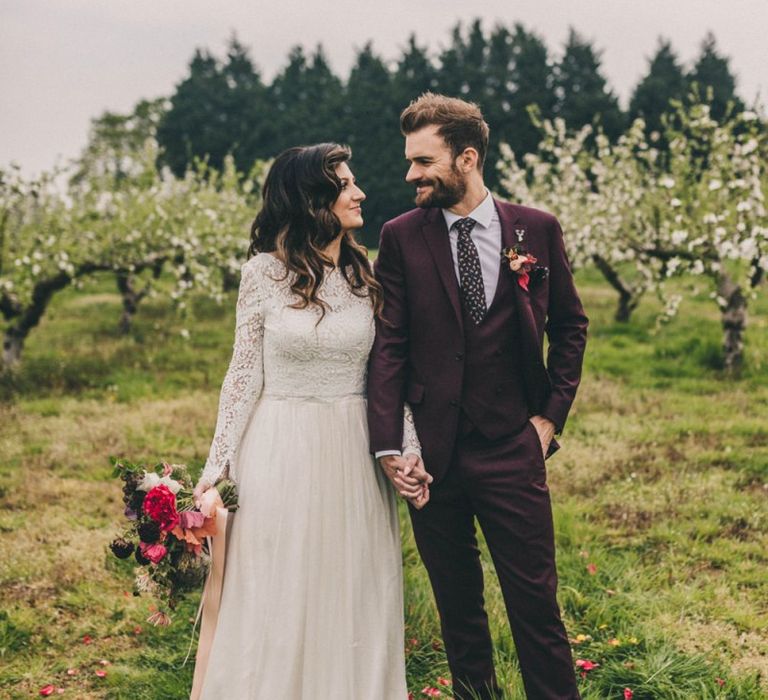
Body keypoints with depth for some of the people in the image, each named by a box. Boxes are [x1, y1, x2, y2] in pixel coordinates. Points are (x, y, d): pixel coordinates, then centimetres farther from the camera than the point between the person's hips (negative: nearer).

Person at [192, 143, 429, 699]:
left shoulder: (368, 275, 3)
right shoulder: (265, 272, -6)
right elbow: (245, 372, -2)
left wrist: (409, 451, -2)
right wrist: (218, 462, -4)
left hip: (354, 454, 3)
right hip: (280, 450, -2)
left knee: (354, 601, 11)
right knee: (277, 599, 7)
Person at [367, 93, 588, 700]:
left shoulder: (538, 230, 0)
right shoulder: (402, 237, 0)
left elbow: (570, 326, 11)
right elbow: (389, 346, -4)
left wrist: (551, 416, 3)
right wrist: (388, 446, -12)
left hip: (512, 446, -1)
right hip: (432, 447, 1)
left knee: (535, 598, 3)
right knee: (457, 598, 14)